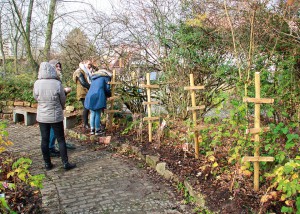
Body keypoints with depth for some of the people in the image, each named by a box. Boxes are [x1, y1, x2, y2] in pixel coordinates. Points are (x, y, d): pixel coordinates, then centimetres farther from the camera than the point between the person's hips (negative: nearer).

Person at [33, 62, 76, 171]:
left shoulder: (37, 84, -10)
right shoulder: (57, 83, -16)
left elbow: (36, 98, 4)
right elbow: (63, 99, -4)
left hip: (42, 116, 2)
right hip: (56, 116, -2)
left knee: (45, 140, 12)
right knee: (61, 139, 8)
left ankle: (47, 164, 20)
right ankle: (65, 163, 13)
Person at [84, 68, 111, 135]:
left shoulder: (94, 77, 28)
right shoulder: (106, 77, 10)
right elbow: (107, 89, 3)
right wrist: (109, 95, 23)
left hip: (90, 96, 6)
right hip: (99, 97, -5)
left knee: (92, 114, 13)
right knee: (98, 114, 1)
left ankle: (92, 130, 16)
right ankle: (97, 130, 7)